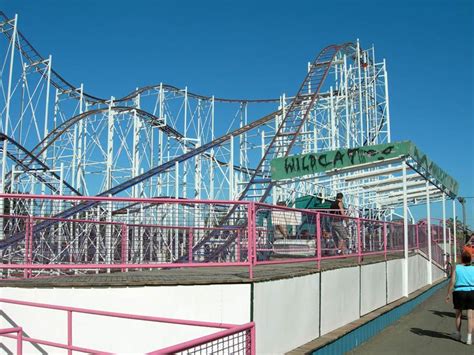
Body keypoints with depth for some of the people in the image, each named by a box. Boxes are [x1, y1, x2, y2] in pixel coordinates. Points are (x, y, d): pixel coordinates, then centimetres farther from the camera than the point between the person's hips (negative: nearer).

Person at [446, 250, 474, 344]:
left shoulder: (456, 268, 0)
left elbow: (452, 282, -6)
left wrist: (448, 294, -2)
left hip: (459, 292, 0)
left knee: (458, 314, 17)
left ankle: (458, 334, 32)